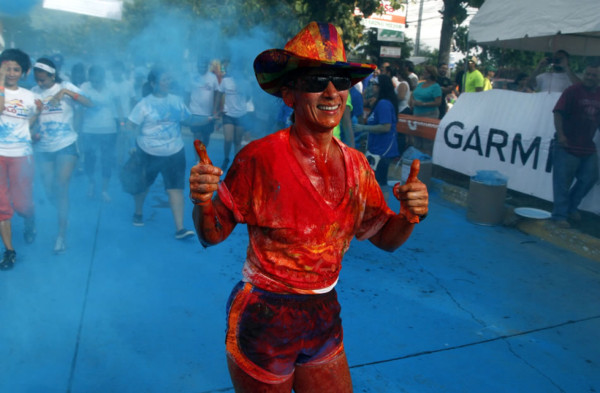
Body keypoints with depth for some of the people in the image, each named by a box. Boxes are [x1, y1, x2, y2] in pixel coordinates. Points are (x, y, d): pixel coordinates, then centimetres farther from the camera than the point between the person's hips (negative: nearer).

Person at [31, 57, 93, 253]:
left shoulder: (66, 86, -4)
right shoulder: (34, 92, 3)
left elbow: (90, 103, -17)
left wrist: (65, 92, -26)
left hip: (66, 145, -4)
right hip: (43, 148, 4)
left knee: (61, 187, -9)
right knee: (49, 191, 9)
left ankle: (62, 234, 0)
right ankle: (65, 217, 36)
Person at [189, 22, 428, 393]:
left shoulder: (356, 164, -3)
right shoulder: (259, 157, -18)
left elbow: (385, 238, 5)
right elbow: (213, 235, -10)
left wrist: (410, 216, -14)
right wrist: (203, 203, -30)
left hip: (325, 320, 5)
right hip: (263, 319, -4)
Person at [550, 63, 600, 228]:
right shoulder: (573, 91, -8)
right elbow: (558, 112, -14)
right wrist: (560, 134, -22)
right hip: (567, 145, -6)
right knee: (562, 181, -1)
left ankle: (571, 206, 31)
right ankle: (560, 215, 10)